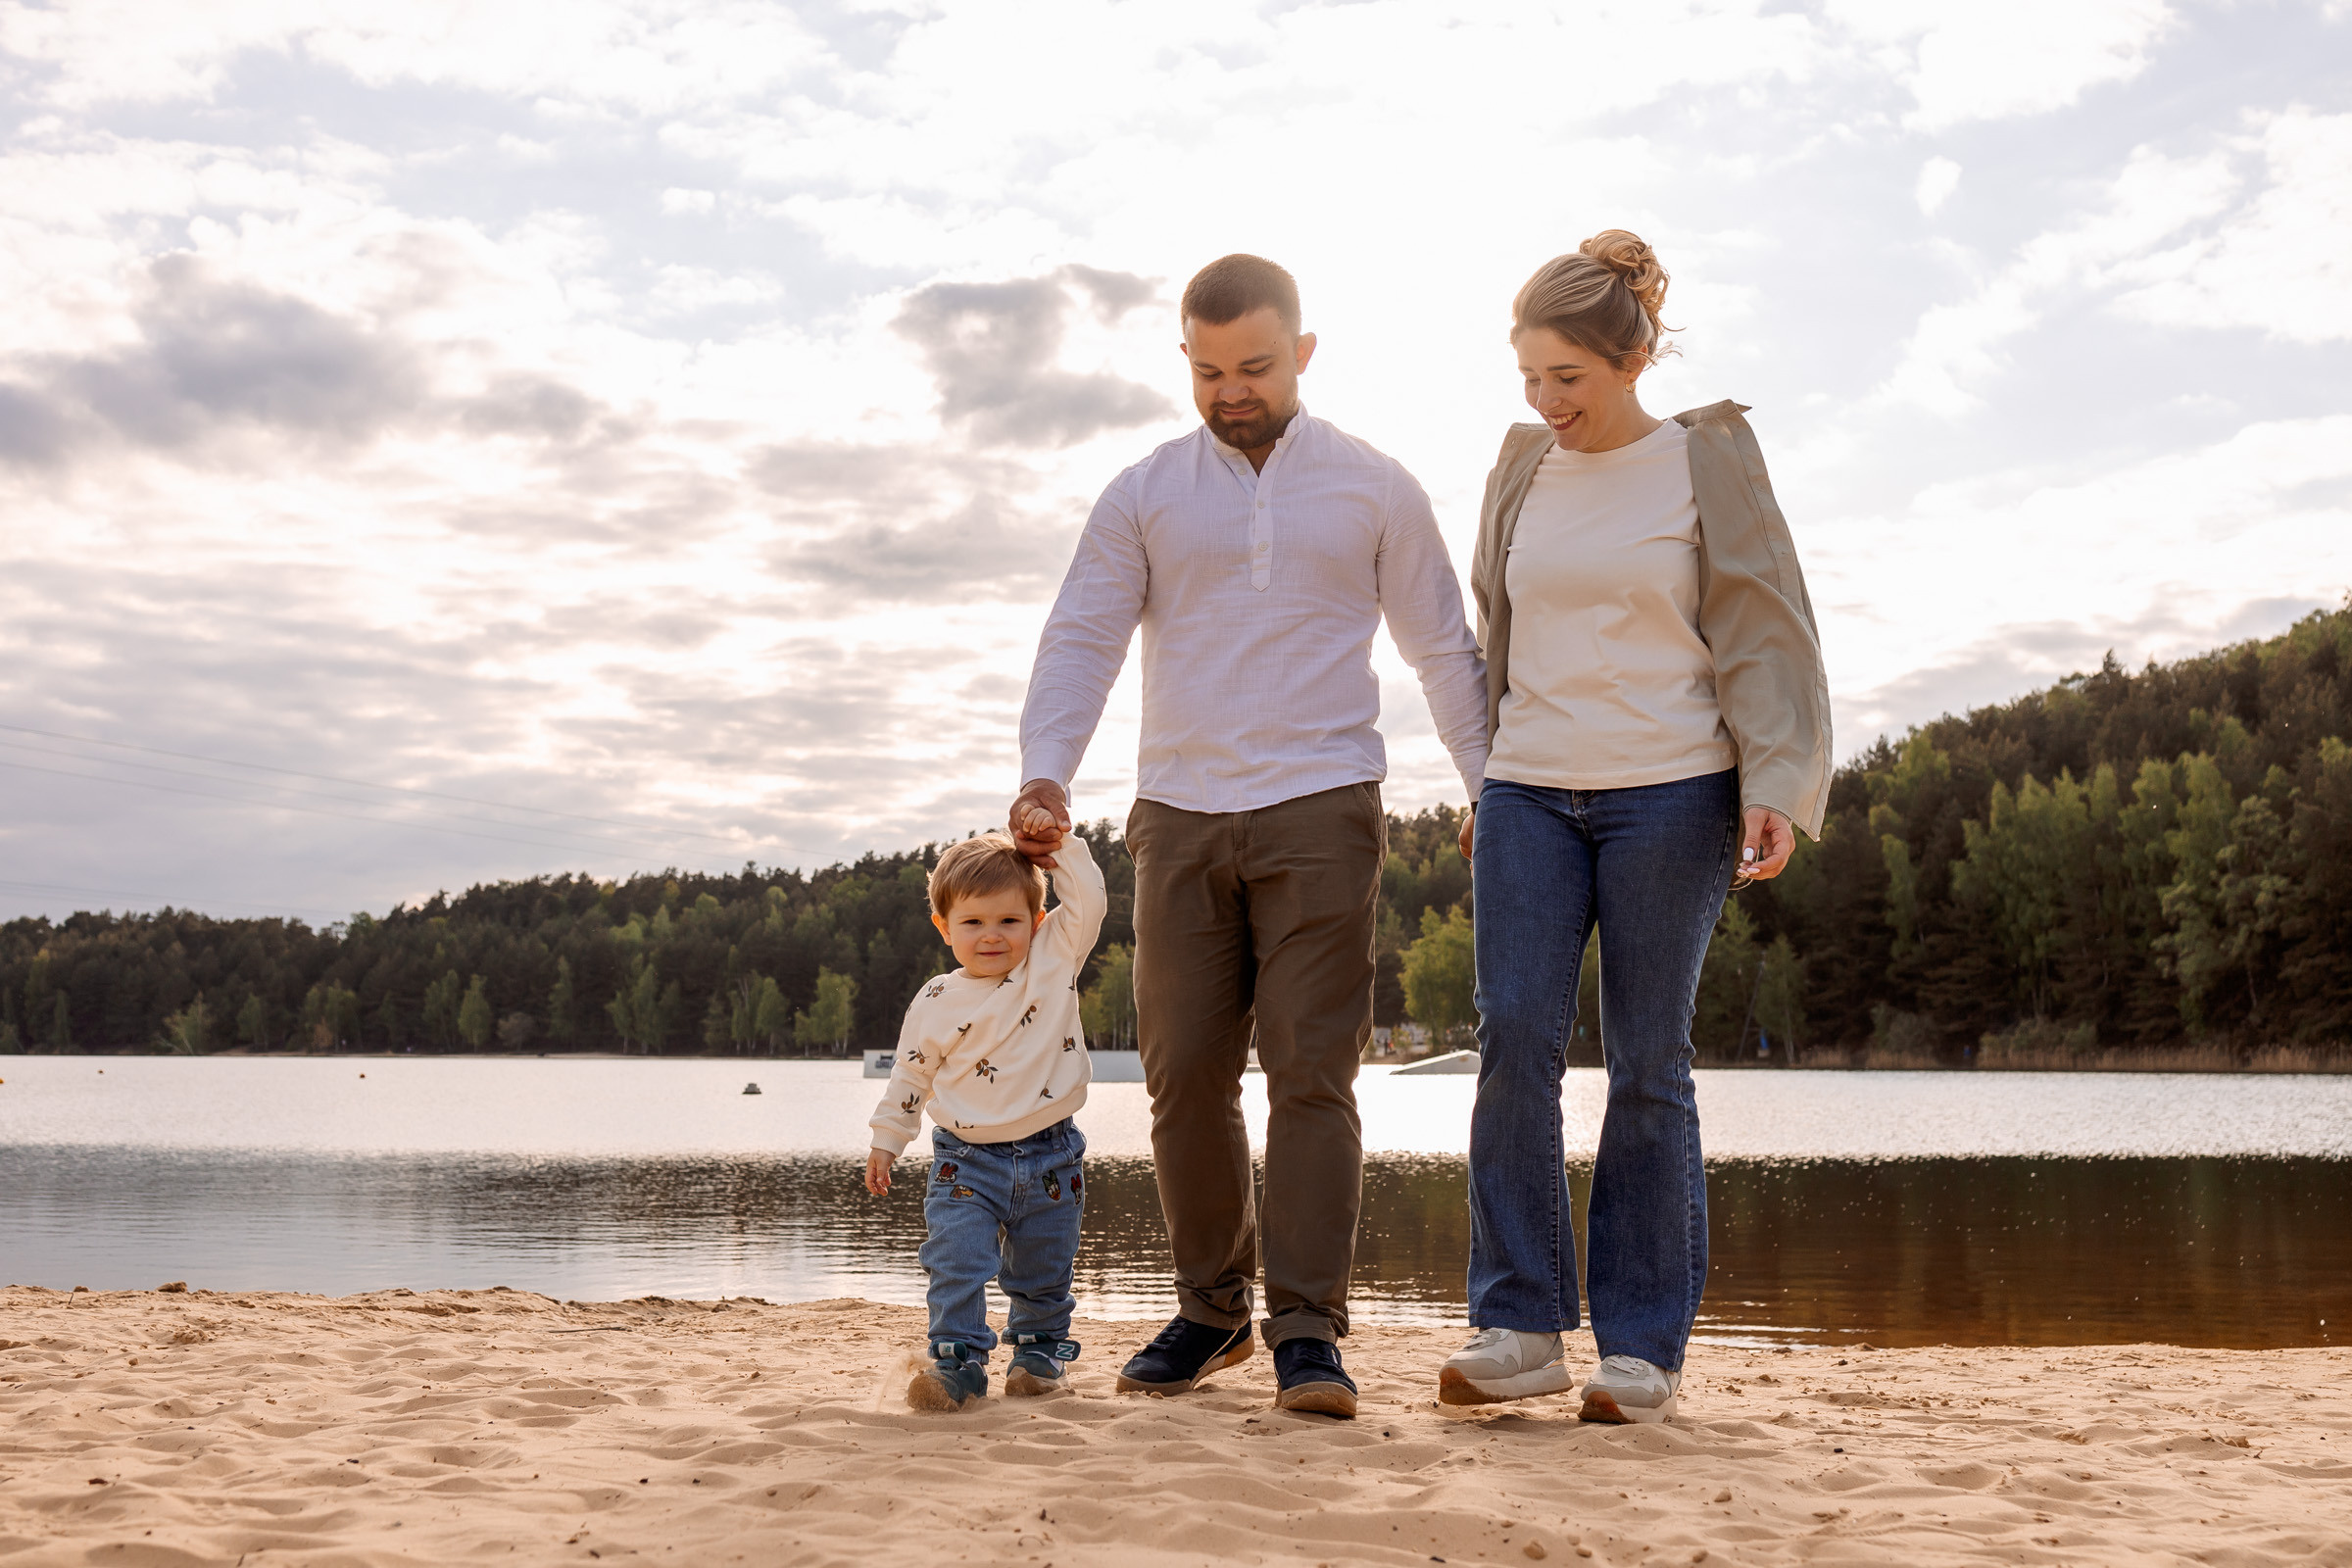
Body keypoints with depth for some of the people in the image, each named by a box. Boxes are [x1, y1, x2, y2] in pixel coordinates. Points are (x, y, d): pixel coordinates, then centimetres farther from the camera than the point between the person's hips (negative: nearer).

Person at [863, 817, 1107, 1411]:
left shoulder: (1054, 961, -1)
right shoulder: (936, 1004, -2)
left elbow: (1088, 905, -5)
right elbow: (911, 1072, 8)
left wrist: (1063, 849, -7)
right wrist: (886, 1140, 11)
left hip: (1049, 1157, 1)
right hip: (966, 1159, -1)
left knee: (1043, 1272, 13)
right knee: (955, 1263, -14)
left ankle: (1041, 1348, 32)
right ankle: (959, 1360, -5)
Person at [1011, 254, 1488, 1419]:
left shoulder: (1374, 490, 9)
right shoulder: (1143, 496, 10)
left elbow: (1443, 649, 12)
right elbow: (1079, 642, 3)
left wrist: (1493, 789, 3)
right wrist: (1043, 773, -13)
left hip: (1321, 809, -2)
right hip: (1180, 816, 2)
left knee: (1311, 1068, -7)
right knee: (1185, 1074, 3)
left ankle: (1306, 1330, -2)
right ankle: (1211, 1308, 18)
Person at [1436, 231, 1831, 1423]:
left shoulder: (1707, 460, 1)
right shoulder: (1523, 469, 12)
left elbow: (1765, 632, -2)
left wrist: (1774, 785, -13)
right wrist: (1481, 789, 18)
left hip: (1670, 790, -3)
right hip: (1529, 791, 3)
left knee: (1647, 1063, -1)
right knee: (1513, 1035, -9)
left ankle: (1642, 1345, 8)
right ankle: (1518, 1324, -2)